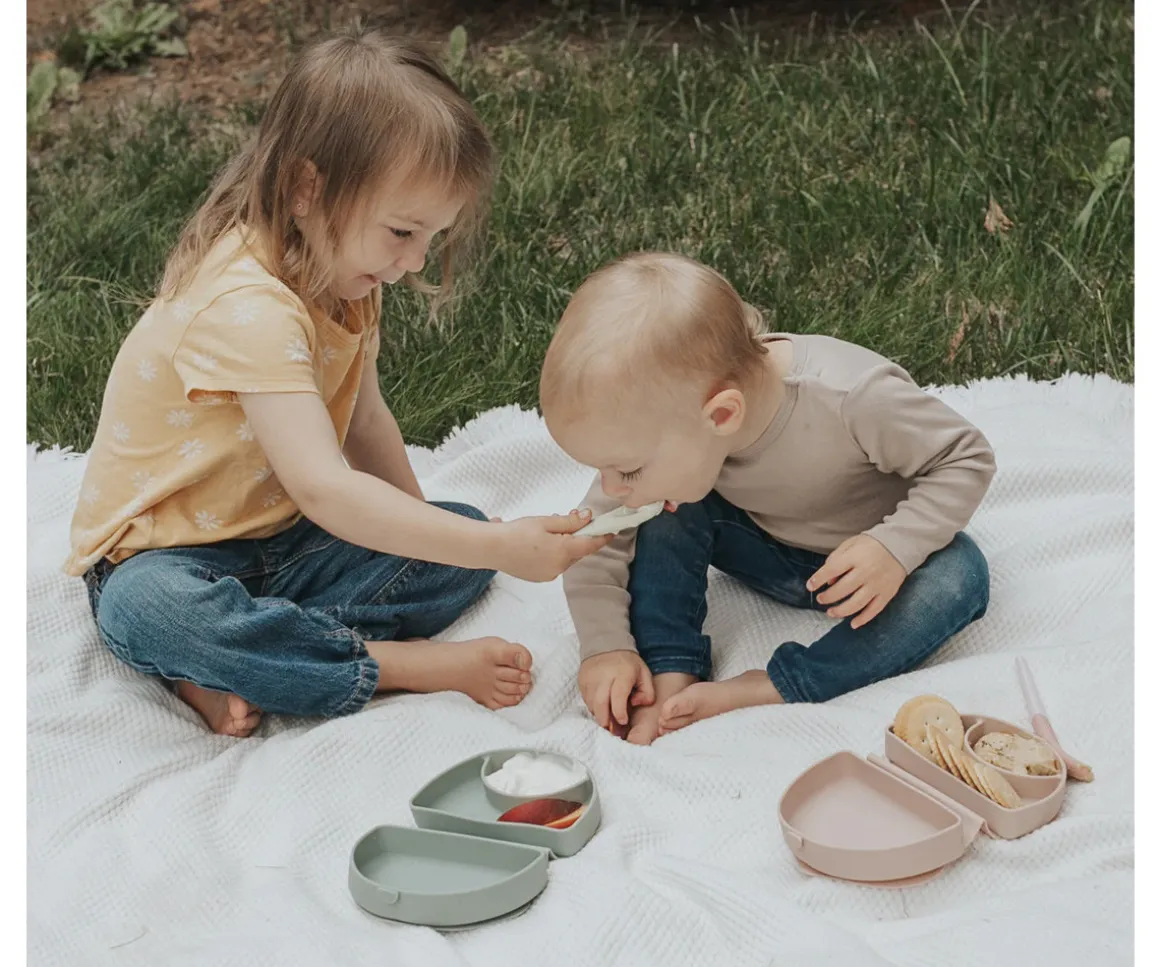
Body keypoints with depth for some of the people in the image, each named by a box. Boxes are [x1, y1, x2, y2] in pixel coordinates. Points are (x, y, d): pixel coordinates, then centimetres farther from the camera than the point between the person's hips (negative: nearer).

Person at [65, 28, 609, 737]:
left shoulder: (340, 274, -1)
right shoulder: (246, 306, -31)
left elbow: (363, 419, 13)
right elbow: (325, 489, -39)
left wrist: (420, 527, 3)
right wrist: (500, 549, -40)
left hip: (281, 542, 8)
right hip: (164, 558, -8)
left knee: (464, 534, -7)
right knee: (150, 612, -41)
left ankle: (238, 669, -20)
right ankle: (414, 666, -30)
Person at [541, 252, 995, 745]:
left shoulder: (852, 398, -40)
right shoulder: (664, 419, -24)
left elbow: (967, 460, -25)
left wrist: (895, 548, -38)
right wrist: (605, 645, -22)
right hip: (769, 555, 3)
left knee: (959, 576, -34)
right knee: (665, 510, -21)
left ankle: (764, 692, -33)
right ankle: (671, 681, -21)